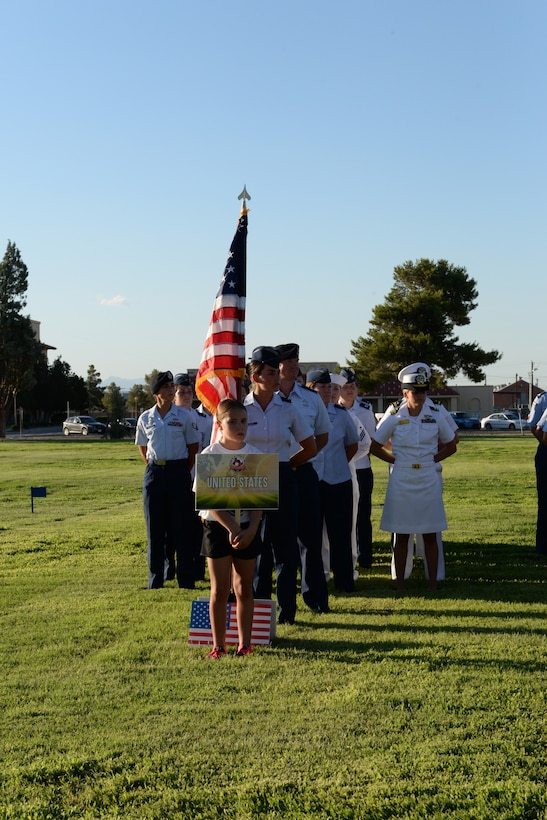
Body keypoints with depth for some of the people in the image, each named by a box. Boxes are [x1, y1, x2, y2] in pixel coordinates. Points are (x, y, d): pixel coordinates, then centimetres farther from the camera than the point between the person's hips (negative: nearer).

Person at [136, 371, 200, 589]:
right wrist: (152, 466, 8)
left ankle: (186, 580, 6)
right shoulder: (145, 418, 5)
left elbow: (193, 447, 7)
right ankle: (155, 580, 13)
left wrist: (185, 472, 3)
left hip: (178, 472, -2)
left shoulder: (183, 416, 0)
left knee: (181, 527, -1)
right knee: (155, 528, 5)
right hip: (154, 474, 2)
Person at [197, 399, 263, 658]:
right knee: (220, 590, 2)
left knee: (244, 588, 8)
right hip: (218, 527, -2)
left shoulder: (254, 455, 0)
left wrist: (251, 530, -13)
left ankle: (244, 644, 16)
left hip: (248, 529, 2)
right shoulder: (209, 455, -8)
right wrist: (232, 528, -17)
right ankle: (218, 645, 11)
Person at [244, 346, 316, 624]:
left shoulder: (288, 408, 2)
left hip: (283, 481, 1)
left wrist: (284, 465, 6)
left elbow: (310, 448, 9)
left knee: (285, 545, 3)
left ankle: (287, 610, 11)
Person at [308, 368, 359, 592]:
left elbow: (352, 444, 16)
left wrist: (340, 464, 8)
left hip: (338, 481, 1)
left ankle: (344, 580, 12)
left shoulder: (341, 414, 3)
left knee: (340, 533, 3)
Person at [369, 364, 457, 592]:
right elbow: (375, 446, 5)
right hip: (401, 482, -1)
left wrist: (432, 459, 1)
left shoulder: (435, 415, 1)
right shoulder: (394, 416, -4)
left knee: (430, 535, 4)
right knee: (401, 535, 5)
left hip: (428, 481, 1)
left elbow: (451, 446, 12)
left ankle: (433, 582, 11)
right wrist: (396, 460, -1)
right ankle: (400, 582, 13)